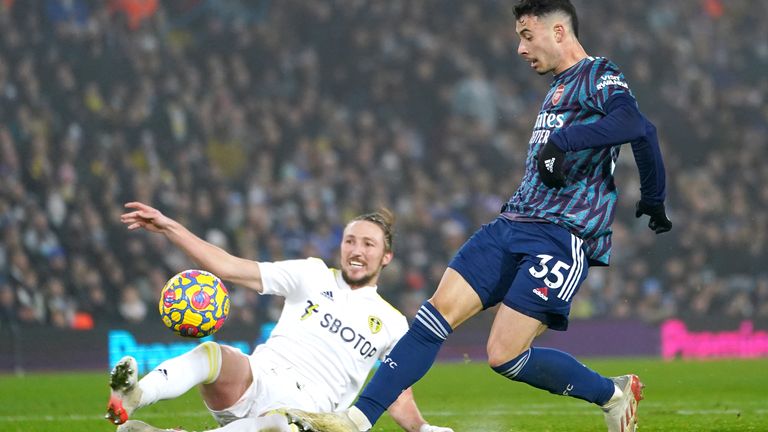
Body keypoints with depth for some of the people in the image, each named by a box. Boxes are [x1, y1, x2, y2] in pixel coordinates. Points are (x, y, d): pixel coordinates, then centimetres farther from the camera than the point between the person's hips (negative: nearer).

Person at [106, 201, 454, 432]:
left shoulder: (392, 324, 16)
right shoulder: (314, 275, 16)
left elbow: (399, 397, 19)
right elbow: (229, 267, 9)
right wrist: (168, 228, 0)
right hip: (255, 380, 2)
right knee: (214, 354, -34)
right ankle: (133, 396, -60)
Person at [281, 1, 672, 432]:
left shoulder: (599, 75, -6)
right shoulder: (560, 87, 22)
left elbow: (635, 125, -27)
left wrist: (562, 140, -29)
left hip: (562, 236, -8)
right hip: (513, 224, 8)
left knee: (506, 356, -12)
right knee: (438, 312, -5)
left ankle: (614, 394, 9)